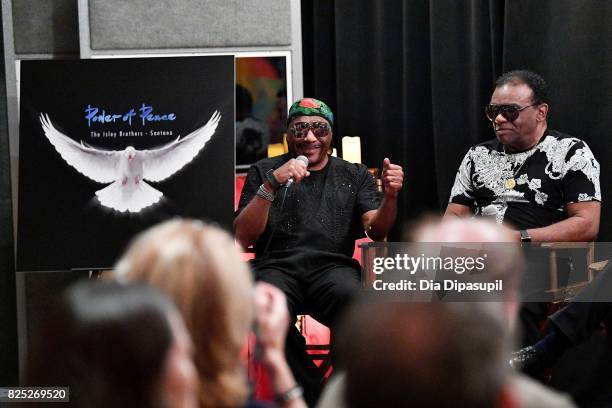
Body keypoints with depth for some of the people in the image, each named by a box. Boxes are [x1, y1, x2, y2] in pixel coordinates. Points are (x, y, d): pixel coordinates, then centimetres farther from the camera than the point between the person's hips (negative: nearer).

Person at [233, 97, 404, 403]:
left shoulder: (355, 176, 22)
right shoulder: (263, 172, 18)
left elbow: (375, 231, 7)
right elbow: (243, 238, 5)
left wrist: (390, 196, -14)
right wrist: (272, 185, -8)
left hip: (332, 266, 1)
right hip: (277, 266, 0)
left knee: (353, 300, -37)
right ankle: (313, 397, -24)